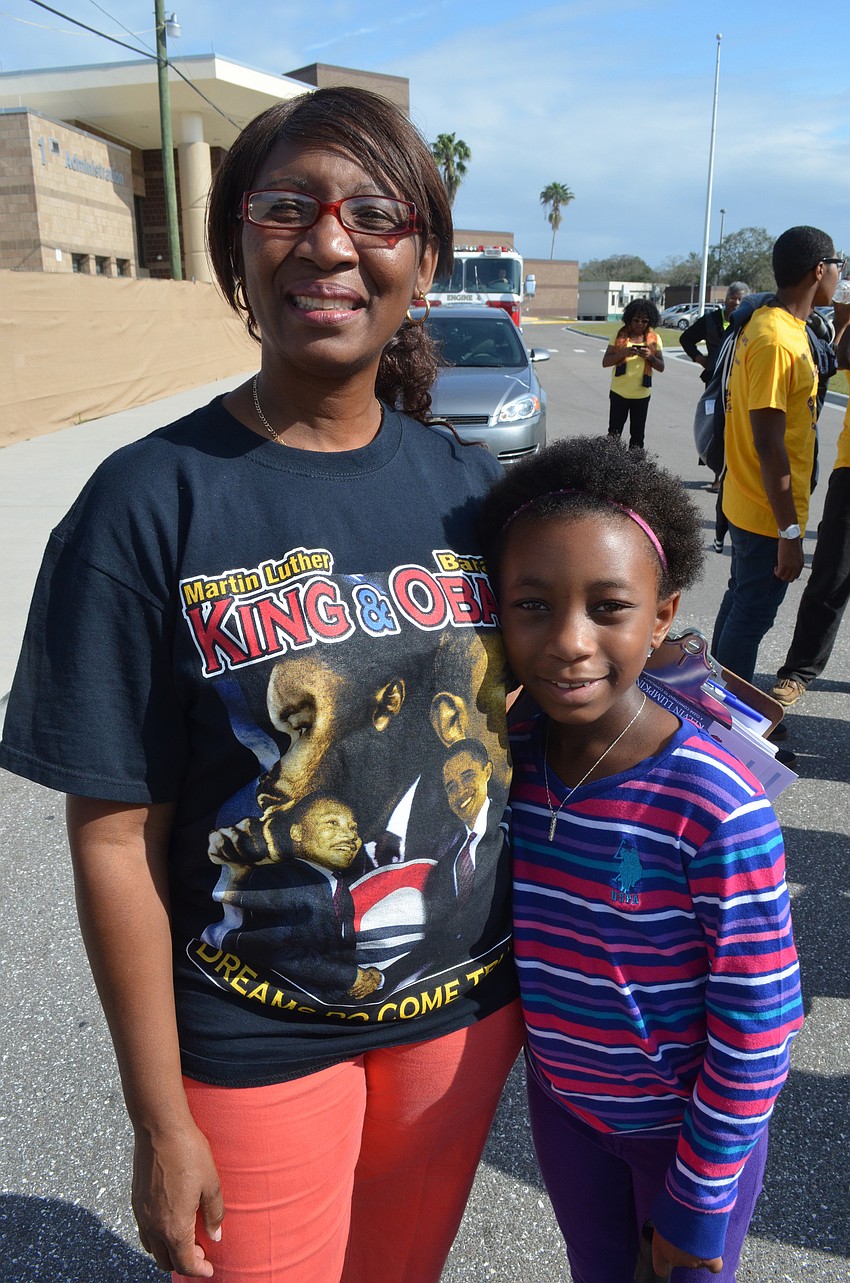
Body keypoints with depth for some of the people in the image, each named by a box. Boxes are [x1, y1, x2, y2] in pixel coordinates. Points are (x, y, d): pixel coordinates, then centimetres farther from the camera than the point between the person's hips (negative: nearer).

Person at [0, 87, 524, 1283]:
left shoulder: (472, 488, -4)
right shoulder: (148, 507, -17)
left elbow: (529, 742, 4)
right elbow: (117, 836, -14)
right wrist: (160, 1121, -8)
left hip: (467, 1005, 4)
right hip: (257, 1037, -3)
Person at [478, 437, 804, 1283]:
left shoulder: (717, 808, -29)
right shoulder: (504, 756, -15)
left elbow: (758, 1023, -20)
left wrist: (700, 1193, -13)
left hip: (693, 1119, -4)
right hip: (563, 1101, 4)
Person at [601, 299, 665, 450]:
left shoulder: (654, 339, 2)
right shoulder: (619, 336, -1)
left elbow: (661, 367, 4)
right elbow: (605, 362, -4)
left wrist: (650, 357, -16)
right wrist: (623, 353, -21)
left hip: (642, 394, 1)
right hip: (619, 392, -1)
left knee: (638, 435, 6)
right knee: (614, 433, 3)